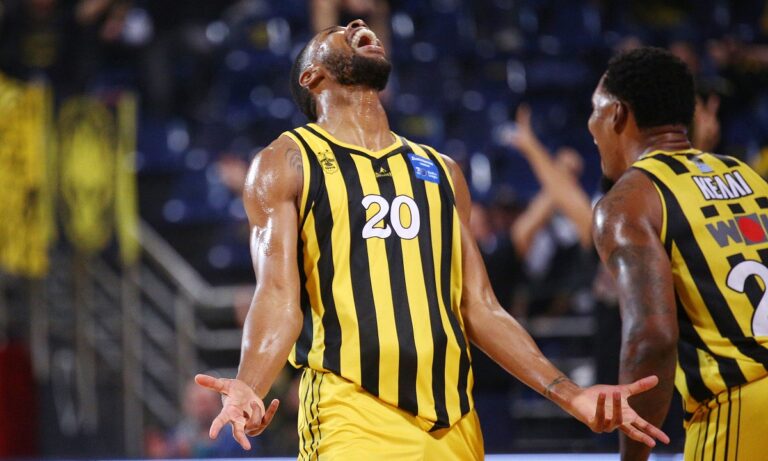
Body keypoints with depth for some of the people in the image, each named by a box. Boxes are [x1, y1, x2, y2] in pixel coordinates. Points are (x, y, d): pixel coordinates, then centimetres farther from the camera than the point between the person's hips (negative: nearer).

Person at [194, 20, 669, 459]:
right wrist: (249, 388, -23)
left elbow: (480, 309, 18)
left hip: (453, 420, 5)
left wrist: (569, 394, 8)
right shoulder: (287, 163, 7)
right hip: (353, 418, -5)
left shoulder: (440, 171, 21)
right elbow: (279, 297, -4)